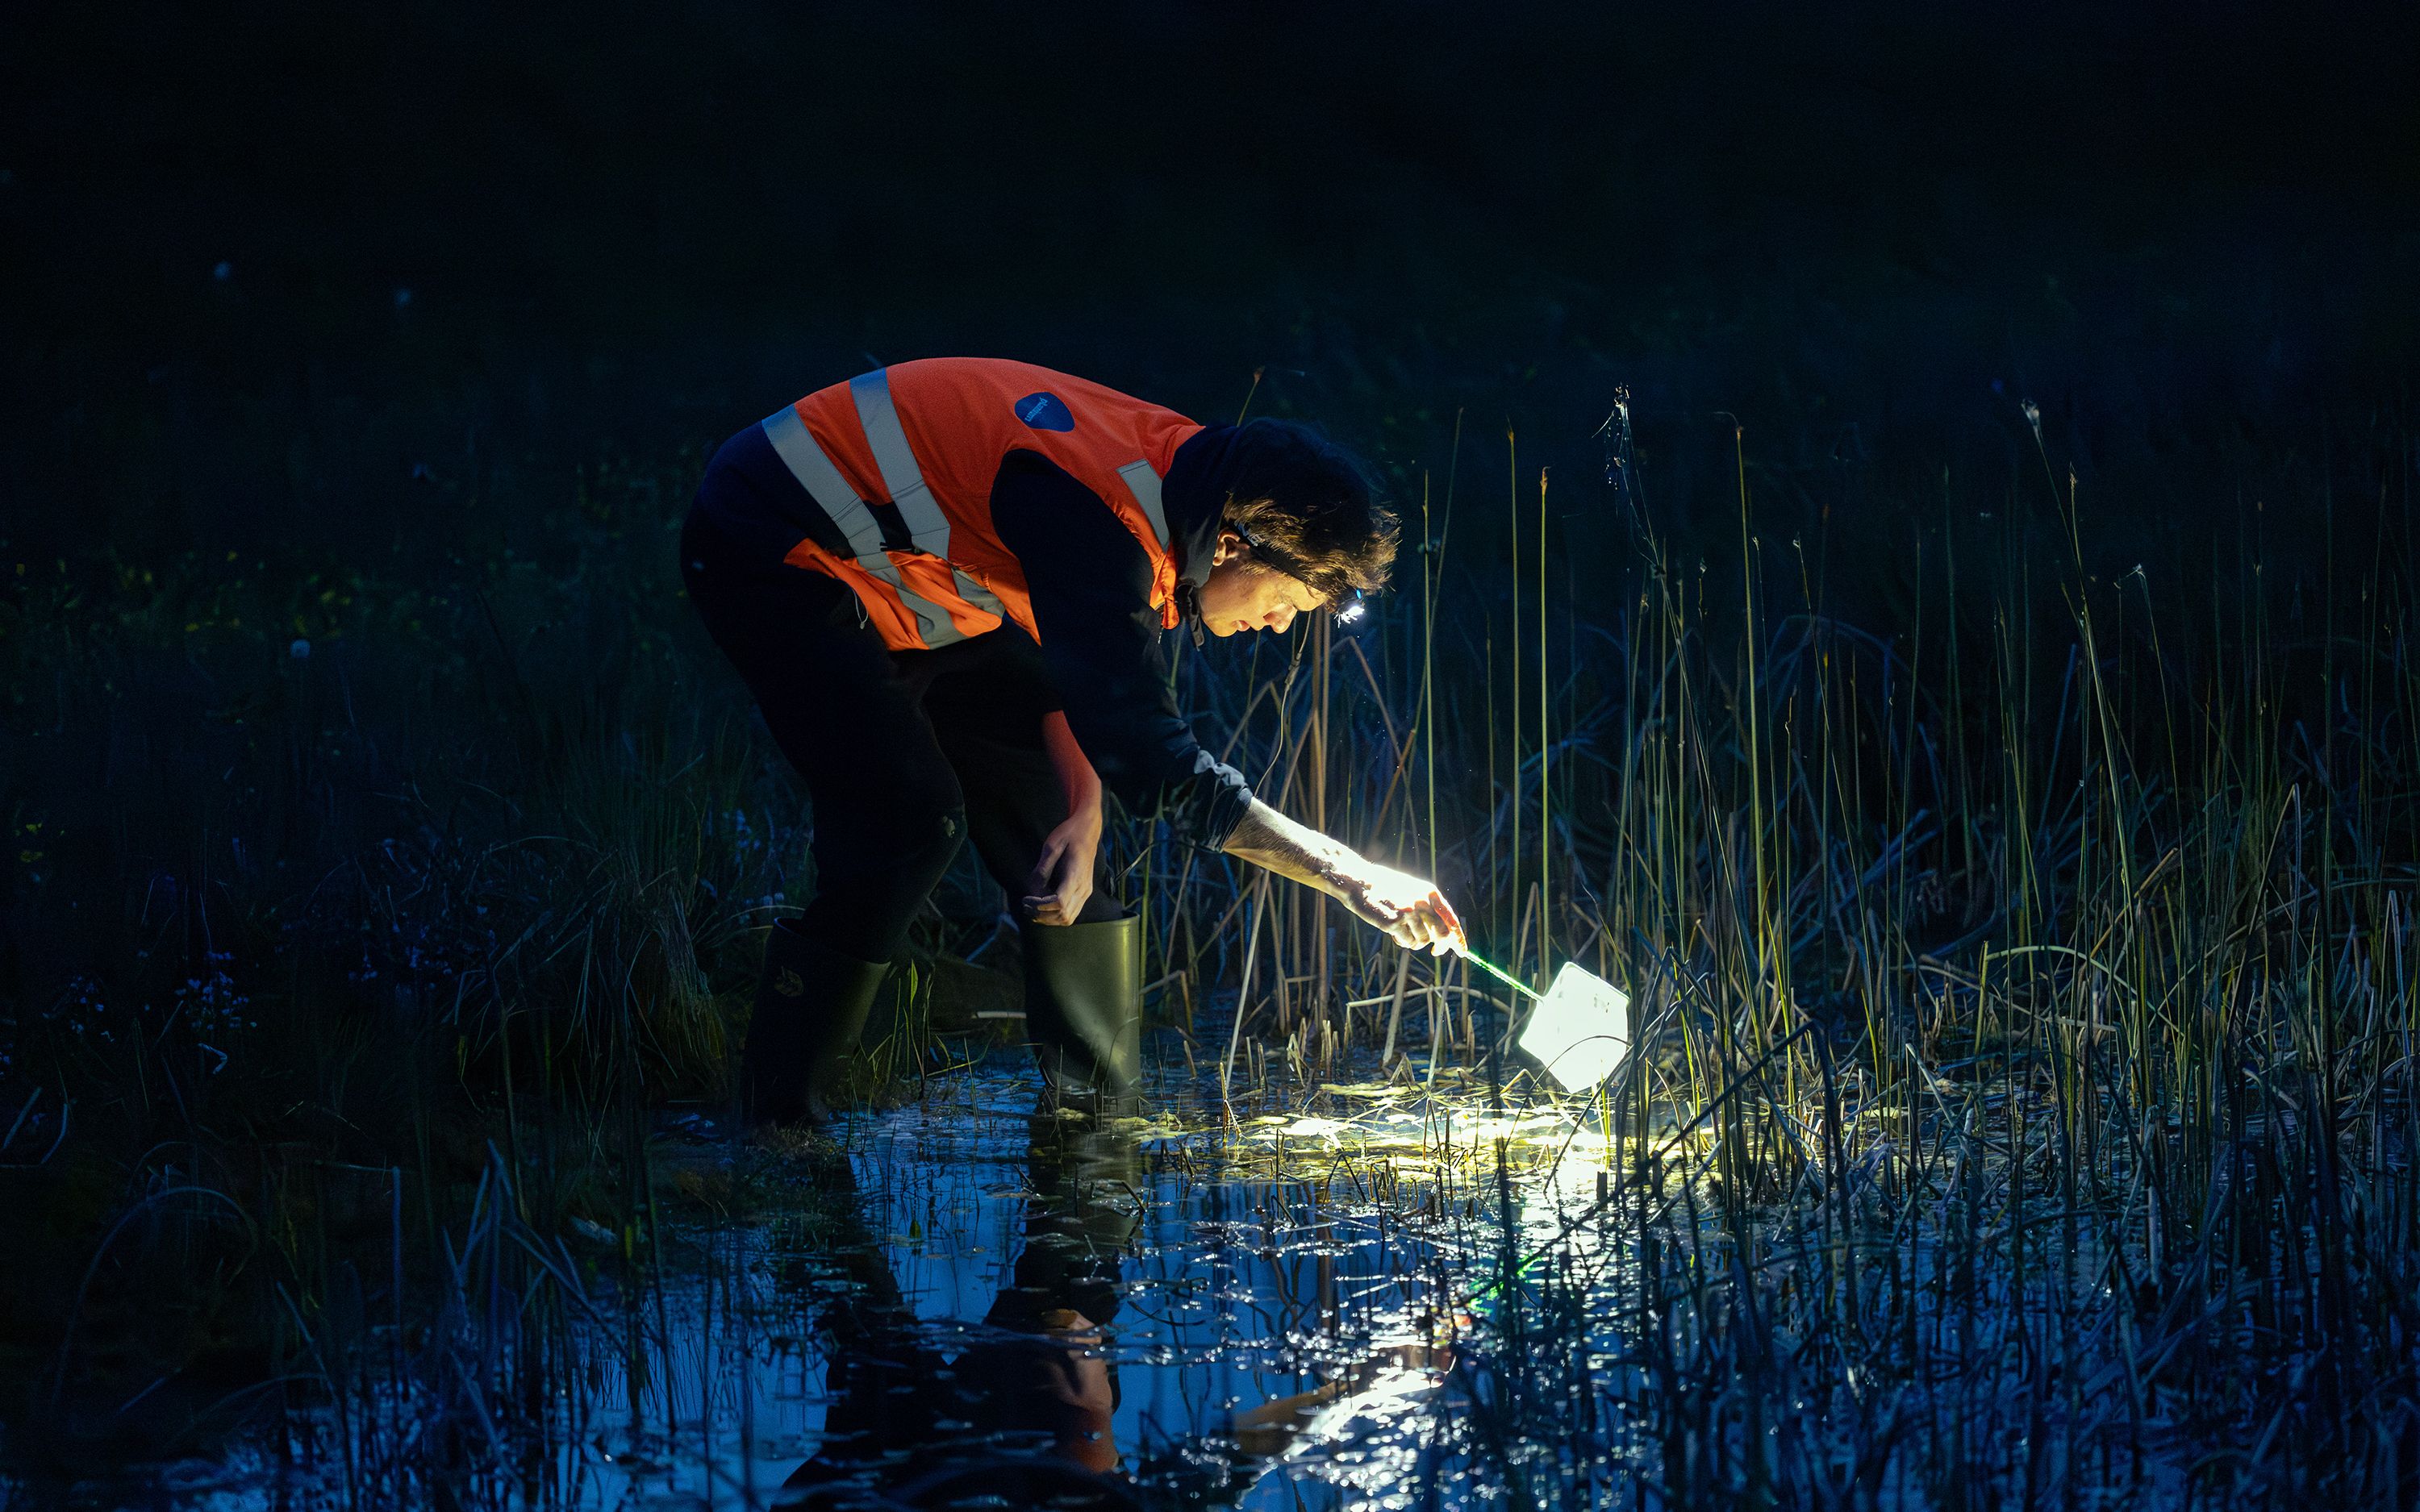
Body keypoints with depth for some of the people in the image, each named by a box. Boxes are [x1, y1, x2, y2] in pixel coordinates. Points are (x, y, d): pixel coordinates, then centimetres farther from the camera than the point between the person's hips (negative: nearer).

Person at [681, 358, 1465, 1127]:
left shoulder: (1168, 475, -7)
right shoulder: (1096, 509, -35)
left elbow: (1097, 670, 7)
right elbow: (1157, 763, -37)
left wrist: (1083, 809, -10)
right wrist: (1351, 877, -34)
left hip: (896, 577, 9)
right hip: (769, 553, -9)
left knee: (1041, 802, 4)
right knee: (910, 821, -21)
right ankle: (776, 1125, -12)